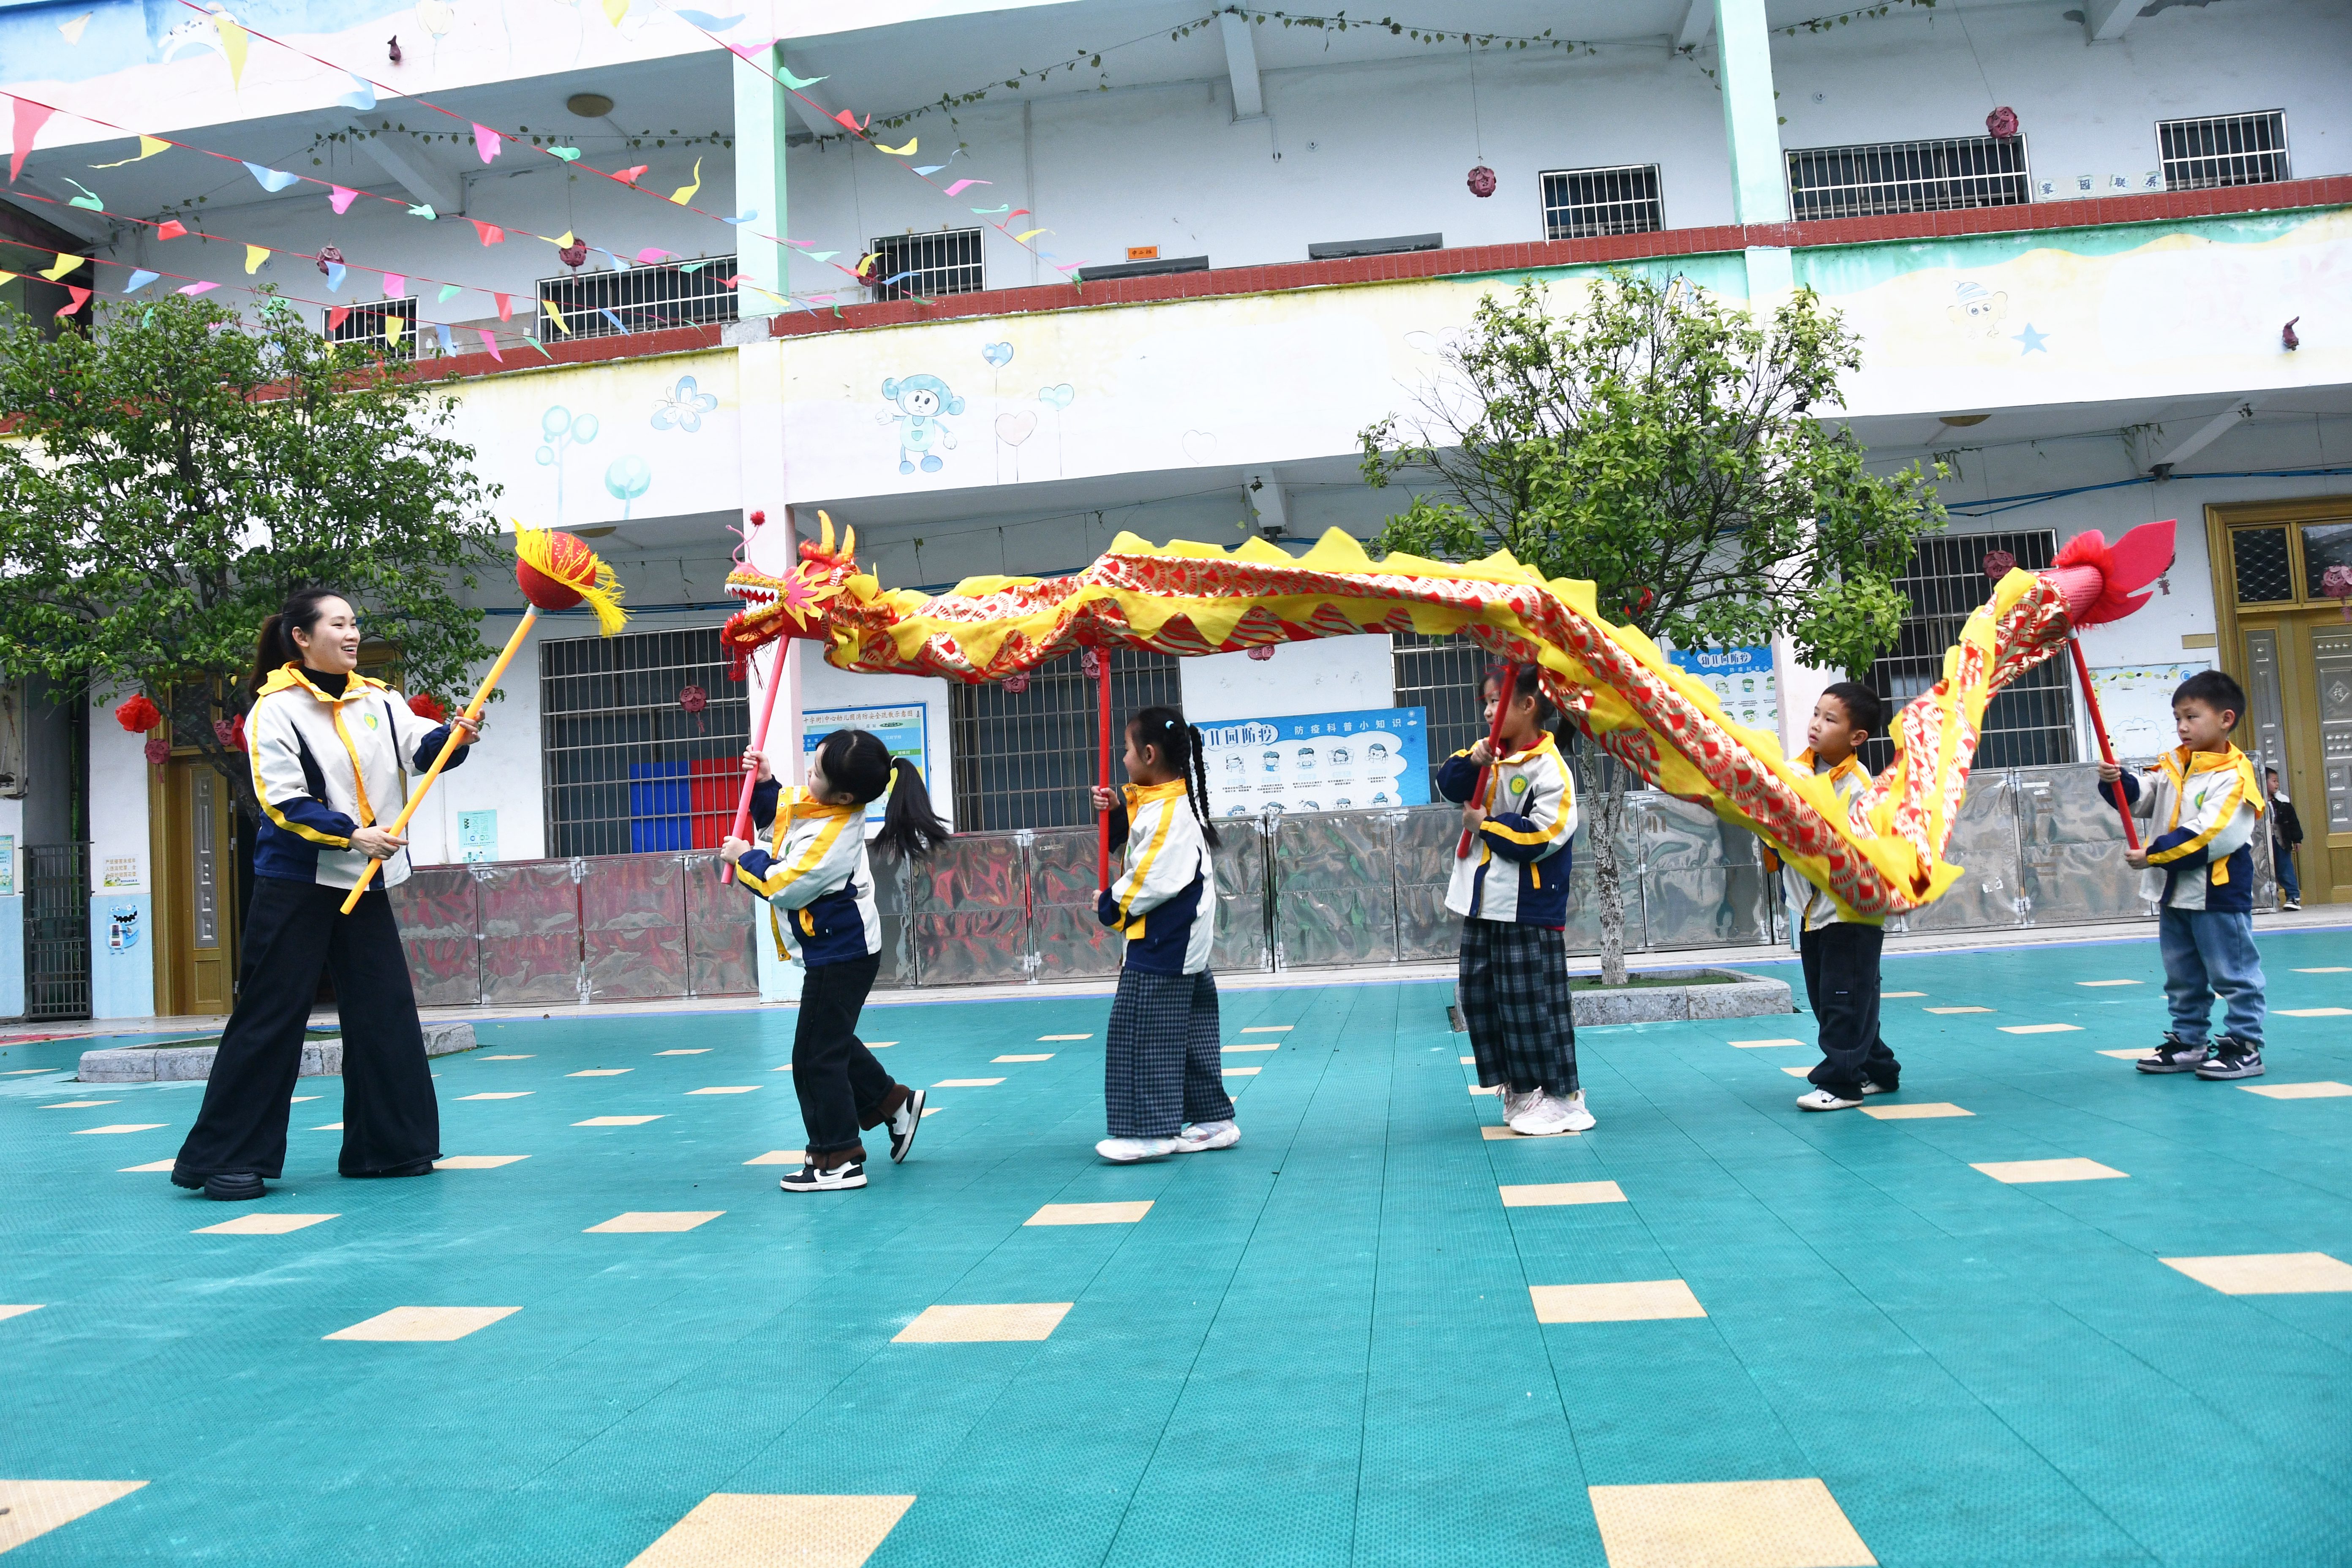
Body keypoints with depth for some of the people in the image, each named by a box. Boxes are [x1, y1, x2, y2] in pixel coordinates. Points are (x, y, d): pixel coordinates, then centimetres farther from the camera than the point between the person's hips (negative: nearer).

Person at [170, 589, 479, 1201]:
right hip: (295, 883, -5)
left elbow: (422, 746, -7)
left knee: (386, 1013, 6)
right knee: (270, 1017, -2)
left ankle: (389, 1145, 17)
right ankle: (226, 1157, 8)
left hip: (366, 882, 5)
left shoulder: (379, 701, 7)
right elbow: (283, 802, -14)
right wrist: (352, 835, -23)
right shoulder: (276, 710, -7)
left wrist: (454, 737, -28)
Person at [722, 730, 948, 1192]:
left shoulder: (834, 837, -29)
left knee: (817, 1055, -2)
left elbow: (784, 886, -25)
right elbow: (775, 810, 17)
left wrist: (745, 859, -11)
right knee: (831, 1040, 24)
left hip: (841, 954, -10)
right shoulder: (814, 803, -2)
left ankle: (838, 1159, 7)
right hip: (840, 948, 10)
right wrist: (764, 783, -1)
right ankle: (893, 1102, 37)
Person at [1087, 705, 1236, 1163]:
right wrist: (1115, 809, 5)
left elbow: (1157, 880, -23)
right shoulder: (1156, 800, 11)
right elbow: (1131, 830, 25)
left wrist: (1112, 906, -10)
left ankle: (1150, 1130, -1)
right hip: (1184, 942, 10)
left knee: (1139, 1031, -6)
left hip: (1164, 945, -10)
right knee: (1186, 1032, 15)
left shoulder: (1173, 813, -19)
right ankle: (1214, 1119, 22)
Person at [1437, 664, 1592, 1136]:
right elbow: (1449, 786, 7)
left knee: (1532, 1002, -3)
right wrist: (1472, 762, -13)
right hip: (1482, 902, 9)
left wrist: (1485, 825, -13)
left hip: (1528, 908, -9)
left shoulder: (1548, 768, -17)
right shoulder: (1493, 753, 8)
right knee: (1478, 996, 13)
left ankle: (1562, 1099, 10)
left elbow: (1541, 836, -24)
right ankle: (1519, 1091, 24)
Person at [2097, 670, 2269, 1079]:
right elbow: (2140, 799, 7)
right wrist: (2117, 782, -14)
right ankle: (2189, 1042, 26)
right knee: (2182, 978, 16)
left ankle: (2244, 1046, 10)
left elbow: (2211, 836, -23)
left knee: (2233, 975, 2)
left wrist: (2154, 854, -20)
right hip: (2173, 892, 8)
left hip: (2219, 892, -8)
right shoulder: (2173, 765, 8)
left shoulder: (2234, 776, -16)